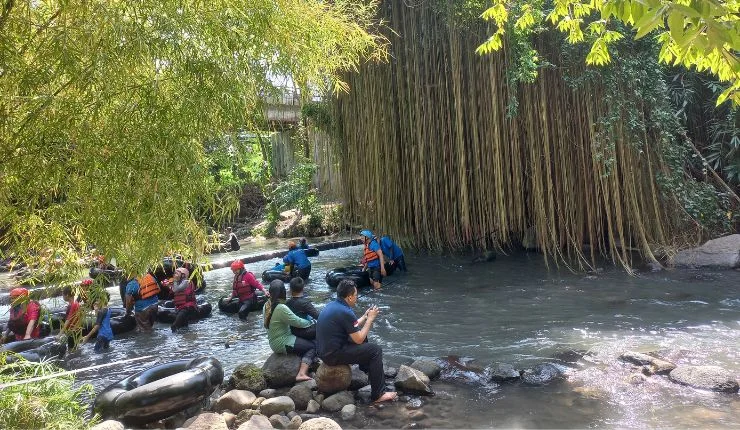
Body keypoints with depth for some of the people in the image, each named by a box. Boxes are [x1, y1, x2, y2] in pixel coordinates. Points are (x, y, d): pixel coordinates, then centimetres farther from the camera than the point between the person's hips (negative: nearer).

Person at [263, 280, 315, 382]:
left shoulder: (267, 305, 2)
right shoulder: (281, 308, -24)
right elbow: (298, 322, -20)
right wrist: (311, 322, -2)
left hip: (274, 342, 9)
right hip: (283, 344, -9)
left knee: (307, 342, 19)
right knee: (313, 346, -6)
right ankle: (301, 373, -19)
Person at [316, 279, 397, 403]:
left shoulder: (331, 305, 6)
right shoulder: (345, 312, -22)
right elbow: (358, 339, -14)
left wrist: (365, 316, 17)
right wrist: (370, 319, -5)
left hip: (324, 350, 10)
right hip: (333, 355, -10)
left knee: (361, 336, 26)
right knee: (376, 350, -7)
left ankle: (366, 369, 44)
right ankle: (378, 395, -3)